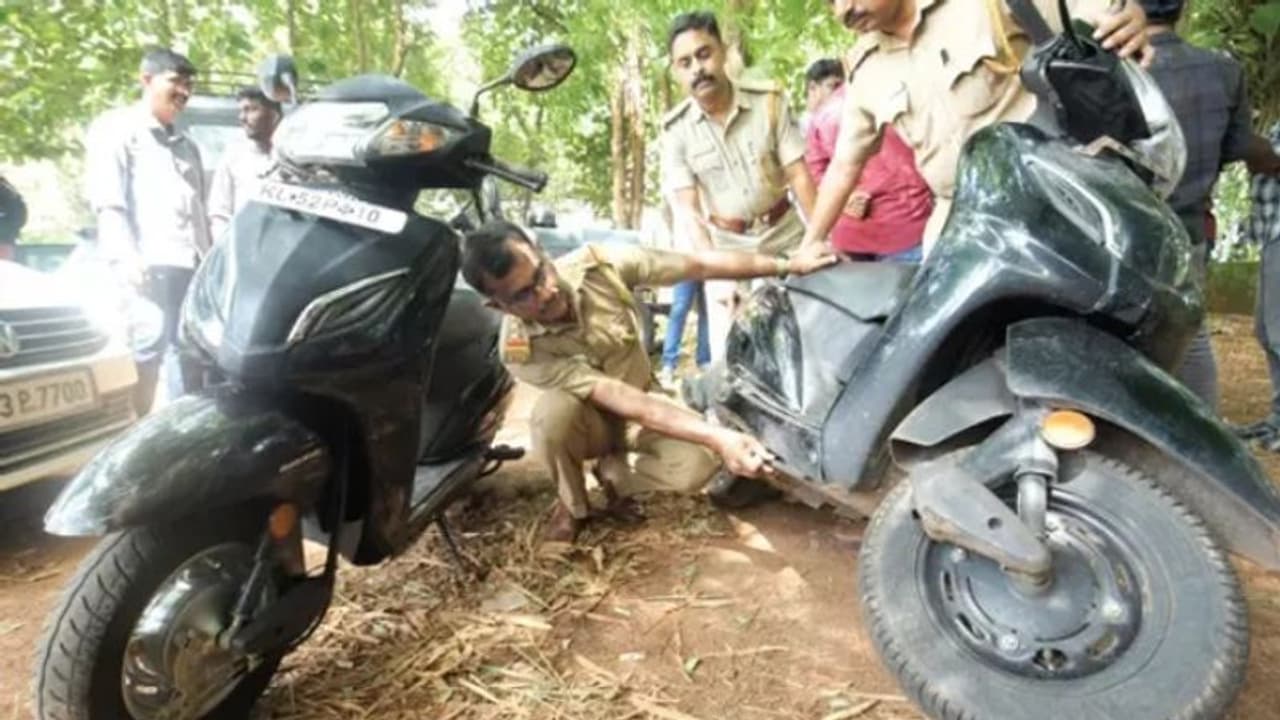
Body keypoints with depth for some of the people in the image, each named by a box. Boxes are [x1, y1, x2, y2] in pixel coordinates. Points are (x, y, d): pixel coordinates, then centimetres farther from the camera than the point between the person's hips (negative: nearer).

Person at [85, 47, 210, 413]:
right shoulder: (116, 128, 7)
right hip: (151, 266, -6)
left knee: (193, 362, 6)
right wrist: (125, 258, -19)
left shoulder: (186, 145, 29)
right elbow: (107, 202, -6)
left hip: (192, 266, 7)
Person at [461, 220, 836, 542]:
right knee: (553, 412, -38)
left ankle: (614, 471, 3)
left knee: (698, 462, -28)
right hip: (591, 419, -2)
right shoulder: (520, 350, -31)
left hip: (642, 400, 2)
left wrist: (785, 265, -16)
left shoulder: (598, 263, -24)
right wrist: (720, 437, -43)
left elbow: (699, 265, -16)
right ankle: (572, 506, -7)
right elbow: (621, 400, -36)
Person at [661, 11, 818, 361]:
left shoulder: (768, 100, -8)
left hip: (785, 236, 1)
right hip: (727, 248, 0)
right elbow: (687, 209, -12)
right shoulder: (675, 129, -9)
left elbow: (799, 175, -7)